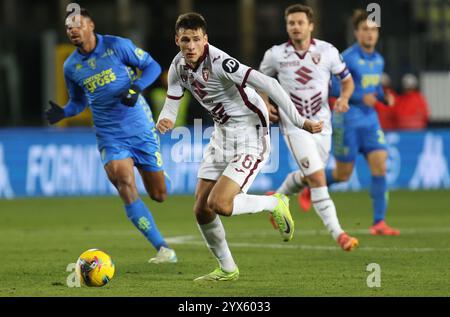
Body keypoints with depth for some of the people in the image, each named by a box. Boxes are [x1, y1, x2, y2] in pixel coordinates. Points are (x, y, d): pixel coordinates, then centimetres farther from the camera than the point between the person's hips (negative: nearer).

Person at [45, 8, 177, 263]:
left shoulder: (117, 46, -7)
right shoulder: (71, 67, 3)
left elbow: (152, 66, -1)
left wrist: (136, 88, -18)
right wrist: (63, 112, -4)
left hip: (141, 129, -1)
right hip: (110, 136, 1)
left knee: (159, 195, 5)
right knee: (126, 187, -22)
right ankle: (164, 250, -20)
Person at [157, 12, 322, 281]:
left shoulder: (218, 62, -25)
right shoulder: (179, 67, -1)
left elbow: (268, 85, -27)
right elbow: (171, 106, 5)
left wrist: (300, 122, -27)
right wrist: (164, 121, -21)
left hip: (250, 136, -8)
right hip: (222, 135, 8)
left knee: (219, 204, -21)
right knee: (201, 211, 5)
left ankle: (276, 204, 5)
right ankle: (227, 269, 24)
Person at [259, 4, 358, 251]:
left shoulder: (327, 51, -3)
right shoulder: (276, 54, -5)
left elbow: (347, 80, 6)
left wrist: (344, 98, -14)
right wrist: (265, 104, -5)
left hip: (322, 124, 3)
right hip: (294, 126, -3)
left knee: (307, 176, 16)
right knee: (318, 178, -15)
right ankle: (338, 234, -15)